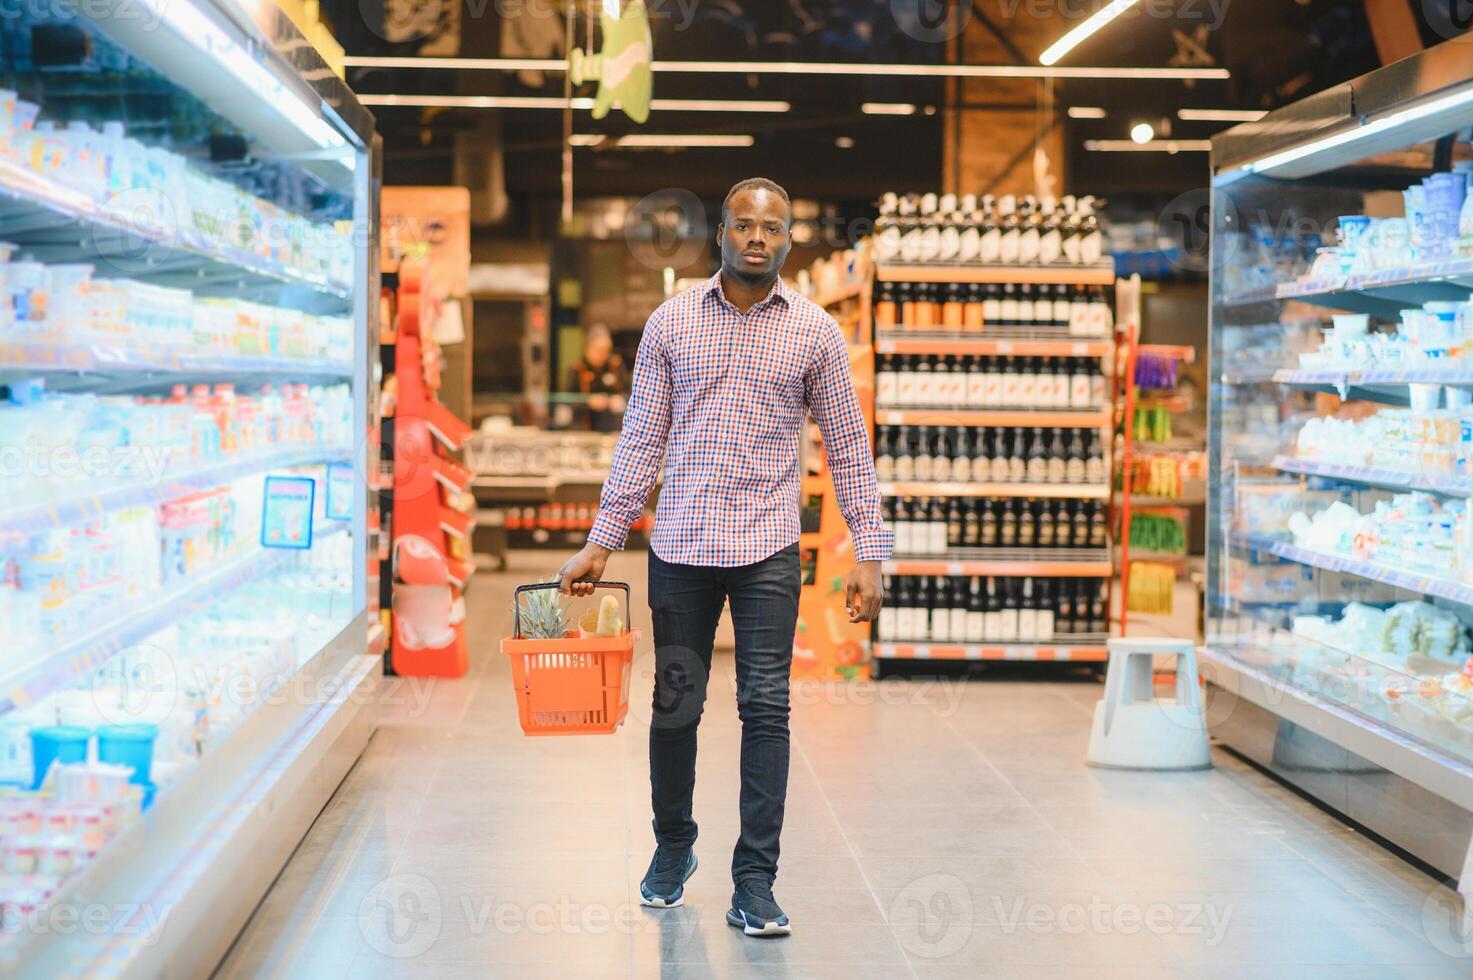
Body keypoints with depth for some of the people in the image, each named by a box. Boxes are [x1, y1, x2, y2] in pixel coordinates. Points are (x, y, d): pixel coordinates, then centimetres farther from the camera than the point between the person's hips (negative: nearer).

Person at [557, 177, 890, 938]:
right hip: (680, 545, 1)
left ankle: (754, 883, 3)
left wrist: (869, 553, -1)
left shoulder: (814, 332, 3)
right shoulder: (671, 321, 4)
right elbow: (641, 439, 6)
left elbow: (848, 447, 5)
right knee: (675, 706, 9)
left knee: (766, 709, -4)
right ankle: (673, 847, 31)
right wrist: (600, 542, 2)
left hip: (768, 548, -1)